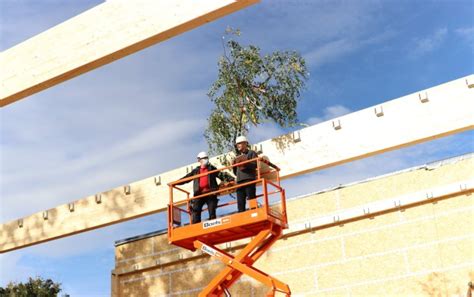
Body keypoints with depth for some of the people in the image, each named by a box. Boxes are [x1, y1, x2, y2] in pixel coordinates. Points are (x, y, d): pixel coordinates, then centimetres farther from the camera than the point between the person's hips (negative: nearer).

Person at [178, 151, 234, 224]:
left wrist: (230, 179, -9)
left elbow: (221, 175, 7)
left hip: (210, 193, -1)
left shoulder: (212, 168, 16)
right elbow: (186, 178, 18)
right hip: (199, 194, 1)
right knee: (196, 211, -9)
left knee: (212, 212, -3)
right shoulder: (195, 171, 20)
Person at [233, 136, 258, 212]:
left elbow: (255, 165, -4)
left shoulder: (251, 153, 12)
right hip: (240, 181, 5)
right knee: (240, 203, -4)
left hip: (249, 179, -5)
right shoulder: (237, 157, 27)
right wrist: (234, 166, 7)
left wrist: (244, 163, -14)